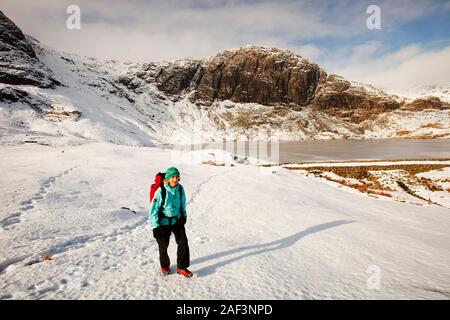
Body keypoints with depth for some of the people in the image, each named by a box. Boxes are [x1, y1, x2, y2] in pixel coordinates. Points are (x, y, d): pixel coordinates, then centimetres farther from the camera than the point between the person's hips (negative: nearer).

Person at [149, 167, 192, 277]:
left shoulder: (180, 188, -10)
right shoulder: (161, 191, -24)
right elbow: (153, 209, -18)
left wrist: (184, 216, 18)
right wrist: (155, 226, -16)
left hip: (177, 220, 4)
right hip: (164, 222, -3)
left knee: (183, 242, 0)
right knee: (163, 245, 13)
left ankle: (181, 267, 16)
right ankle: (164, 266, 38)